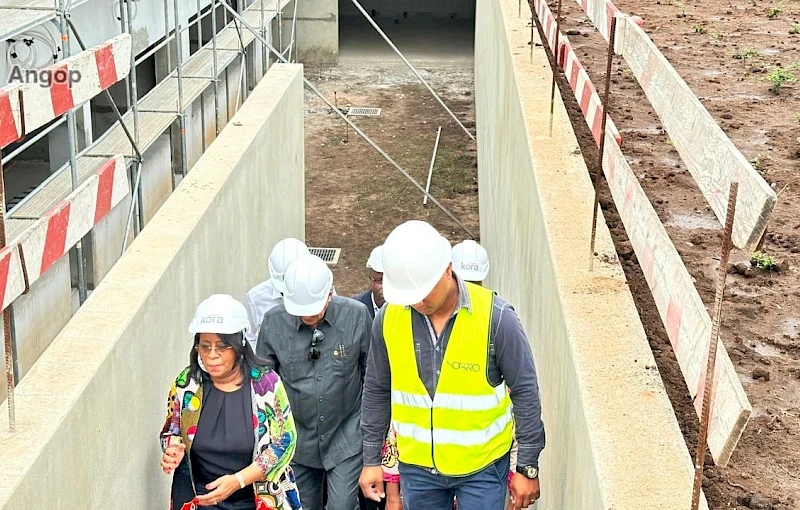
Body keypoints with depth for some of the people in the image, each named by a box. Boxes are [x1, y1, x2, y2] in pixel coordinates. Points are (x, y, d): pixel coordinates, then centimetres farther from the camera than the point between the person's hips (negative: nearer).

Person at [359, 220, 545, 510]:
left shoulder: (495, 317, -18)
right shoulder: (389, 318, -8)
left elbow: (525, 393, -10)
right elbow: (376, 391, 4)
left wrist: (528, 467, -7)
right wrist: (371, 460, 8)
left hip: (482, 466, -3)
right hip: (416, 465, 3)